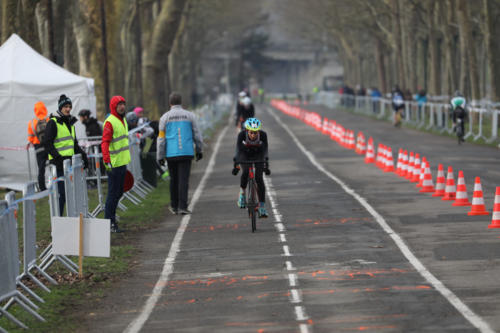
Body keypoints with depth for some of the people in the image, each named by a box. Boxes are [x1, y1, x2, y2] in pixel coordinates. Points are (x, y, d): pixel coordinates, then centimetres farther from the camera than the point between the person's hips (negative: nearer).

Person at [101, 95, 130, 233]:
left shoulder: (123, 121, 17)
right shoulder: (110, 122, -14)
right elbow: (105, 143, -21)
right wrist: (107, 162, -30)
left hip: (122, 163, 9)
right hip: (114, 165, -9)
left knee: (119, 192, 15)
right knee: (113, 193, -5)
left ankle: (110, 216, 25)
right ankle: (109, 222, 0)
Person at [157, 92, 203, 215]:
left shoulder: (165, 117, 1)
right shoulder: (189, 115, 2)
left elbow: (161, 138, -1)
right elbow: (197, 135, 7)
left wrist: (160, 157, 3)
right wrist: (199, 150, 20)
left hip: (171, 154, 1)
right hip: (186, 153, -1)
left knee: (174, 180, 14)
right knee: (183, 180, -2)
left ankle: (174, 206, 22)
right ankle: (182, 207, -11)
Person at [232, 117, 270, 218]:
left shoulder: (263, 135, -30)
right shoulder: (242, 134, -32)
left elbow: (265, 150, -36)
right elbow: (238, 150, -39)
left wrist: (266, 164, -50)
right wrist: (236, 164, -52)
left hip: (258, 155, 0)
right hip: (245, 155, 0)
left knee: (259, 178, -16)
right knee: (245, 172, -28)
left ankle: (262, 206, -14)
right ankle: (242, 192, -1)